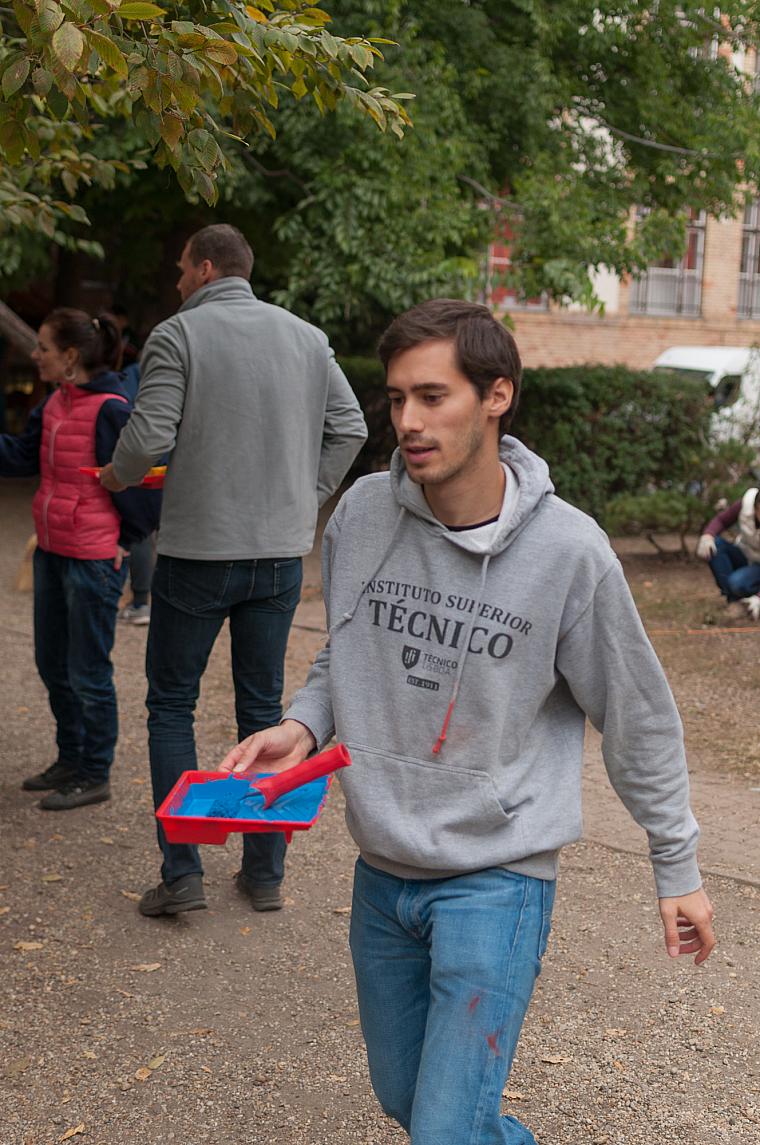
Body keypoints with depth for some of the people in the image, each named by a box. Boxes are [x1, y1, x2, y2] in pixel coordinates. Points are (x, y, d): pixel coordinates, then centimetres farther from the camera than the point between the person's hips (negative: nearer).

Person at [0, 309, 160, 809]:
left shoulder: (110, 409, -19)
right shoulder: (55, 404, 7)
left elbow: (142, 480, -16)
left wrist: (126, 541, -10)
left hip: (93, 559, -9)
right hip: (51, 551, 9)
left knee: (87, 673, 3)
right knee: (53, 664, 19)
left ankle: (94, 777, 17)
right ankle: (71, 759, 34)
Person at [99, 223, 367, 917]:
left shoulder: (178, 335, -8)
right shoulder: (306, 337, 7)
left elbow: (149, 436, -15)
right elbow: (350, 428, 6)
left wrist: (116, 476, 5)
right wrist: (308, 499, 13)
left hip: (197, 552, -4)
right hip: (282, 552, 4)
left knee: (172, 705, 9)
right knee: (264, 707, 13)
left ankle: (182, 872, 5)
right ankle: (266, 873, 17)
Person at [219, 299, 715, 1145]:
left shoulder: (567, 550, -16)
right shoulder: (362, 513, -6)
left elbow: (638, 717, -4)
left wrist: (677, 865, 2)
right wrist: (303, 725, -8)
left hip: (497, 876, -5)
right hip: (382, 869, 5)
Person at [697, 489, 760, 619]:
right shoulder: (746, 502, -23)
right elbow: (721, 520, -10)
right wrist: (707, 536, -34)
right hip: (744, 556, 5)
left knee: (737, 583, -37)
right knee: (713, 544, -26)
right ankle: (735, 600, -19)